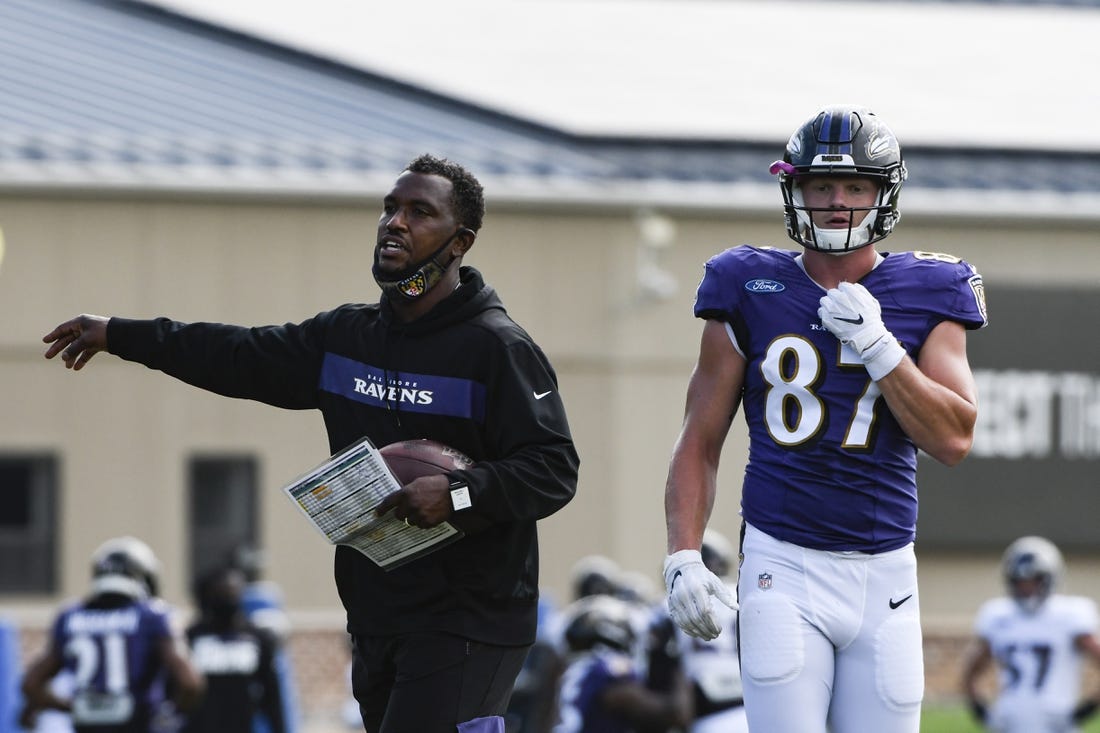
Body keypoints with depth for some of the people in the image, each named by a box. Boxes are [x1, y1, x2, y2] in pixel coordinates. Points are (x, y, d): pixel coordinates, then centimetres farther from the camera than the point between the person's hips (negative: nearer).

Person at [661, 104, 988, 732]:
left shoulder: (925, 296, 4)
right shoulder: (751, 291, 2)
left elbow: (954, 439, -5)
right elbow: (700, 441, 6)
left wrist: (876, 344, -13)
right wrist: (684, 556, -5)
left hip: (885, 574, 1)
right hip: (783, 567, -1)